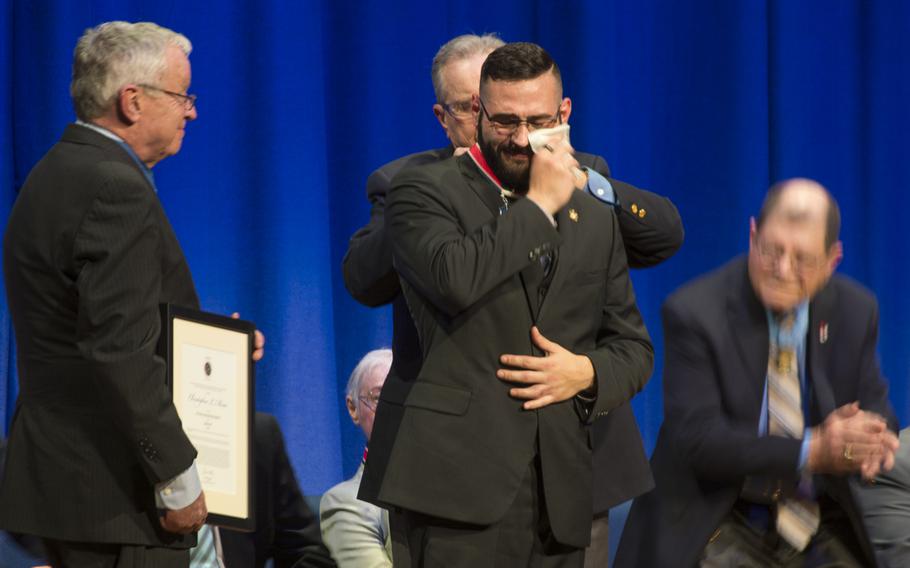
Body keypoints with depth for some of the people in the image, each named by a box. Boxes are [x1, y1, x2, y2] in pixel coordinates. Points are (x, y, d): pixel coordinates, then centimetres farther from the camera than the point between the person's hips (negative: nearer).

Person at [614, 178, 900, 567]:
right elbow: (696, 439, -18)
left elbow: (874, 406, 10)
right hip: (721, 530, -4)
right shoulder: (694, 313, -12)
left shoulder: (855, 310, 2)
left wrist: (869, 438, -16)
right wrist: (812, 450, -27)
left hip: (823, 530, 4)